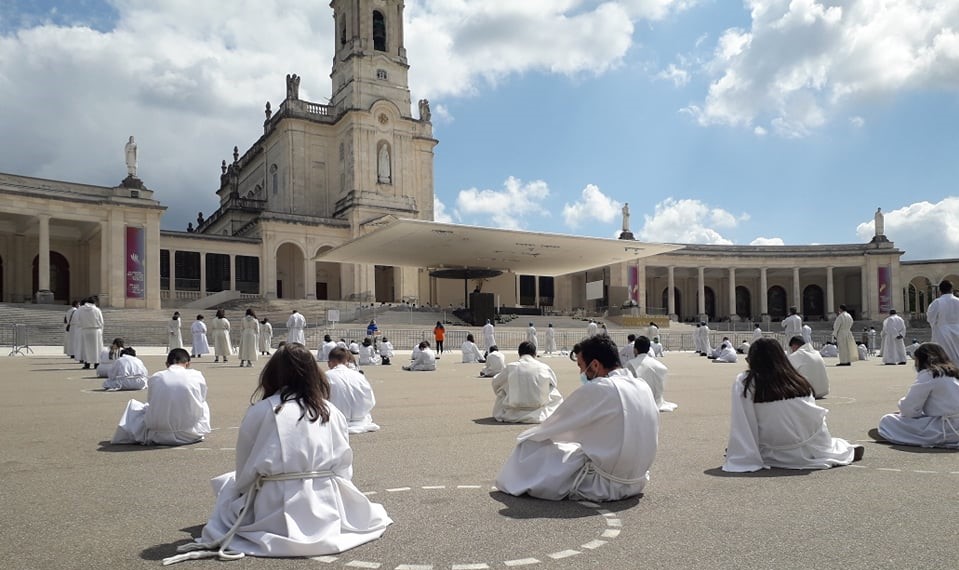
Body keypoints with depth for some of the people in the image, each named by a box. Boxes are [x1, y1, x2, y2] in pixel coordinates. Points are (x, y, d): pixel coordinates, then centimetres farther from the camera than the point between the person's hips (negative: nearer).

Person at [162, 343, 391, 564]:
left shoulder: (259, 412, -6)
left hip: (273, 510, 0)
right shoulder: (332, 413, -1)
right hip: (326, 508, 0)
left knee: (229, 484, 26)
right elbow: (344, 466, 3)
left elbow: (244, 471, 1)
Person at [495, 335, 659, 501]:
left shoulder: (597, 389, -18)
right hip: (637, 483, 8)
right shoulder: (643, 388, 3)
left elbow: (556, 424, -5)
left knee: (531, 449, 6)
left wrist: (525, 437, 14)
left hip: (606, 486, -8)